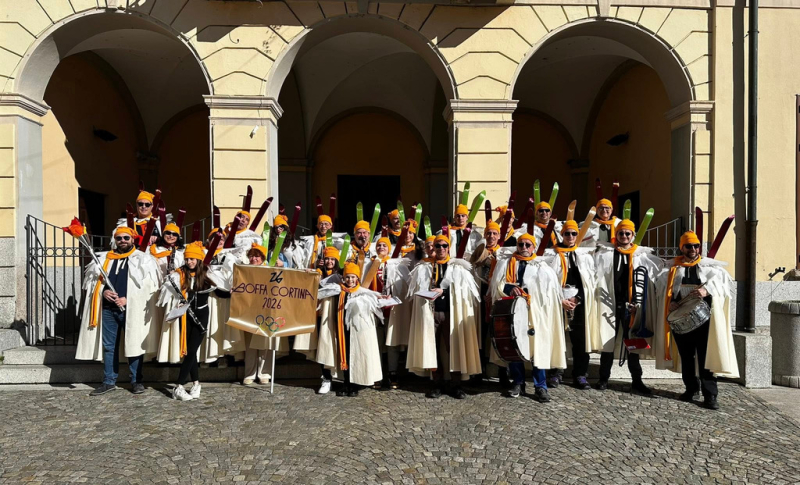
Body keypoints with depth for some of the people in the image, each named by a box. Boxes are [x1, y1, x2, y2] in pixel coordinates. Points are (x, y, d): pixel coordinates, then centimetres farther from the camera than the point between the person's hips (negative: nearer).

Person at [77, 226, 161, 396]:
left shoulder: (143, 259, 1)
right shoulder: (104, 258, 14)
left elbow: (149, 285, -7)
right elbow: (92, 279, 15)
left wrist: (128, 299, -14)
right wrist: (102, 292, -4)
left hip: (131, 309, -4)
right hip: (107, 308, 4)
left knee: (134, 344, 2)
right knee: (109, 346, 10)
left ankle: (136, 381, 13)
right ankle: (109, 382, 20)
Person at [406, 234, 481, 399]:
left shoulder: (458, 267, 9)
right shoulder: (424, 268, 14)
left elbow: (461, 288, -4)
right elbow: (418, 288, 7)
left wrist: (443, 291, -17)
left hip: (451, 311, -1)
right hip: (430, 311, 1)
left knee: (454, 347, -3)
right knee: (432, 346, 1)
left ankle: (456, 385, 6)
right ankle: (437, 383, 10)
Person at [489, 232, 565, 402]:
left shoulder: (542, 266, 10)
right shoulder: (505, 263, 12)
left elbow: (551, 289, 2)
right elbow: (496, 284, 4)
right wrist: (509, 288, -16)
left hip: (534, 312, -1)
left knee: (538, 348, -4)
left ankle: (540, 387, 3)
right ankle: (518, 382, 16)